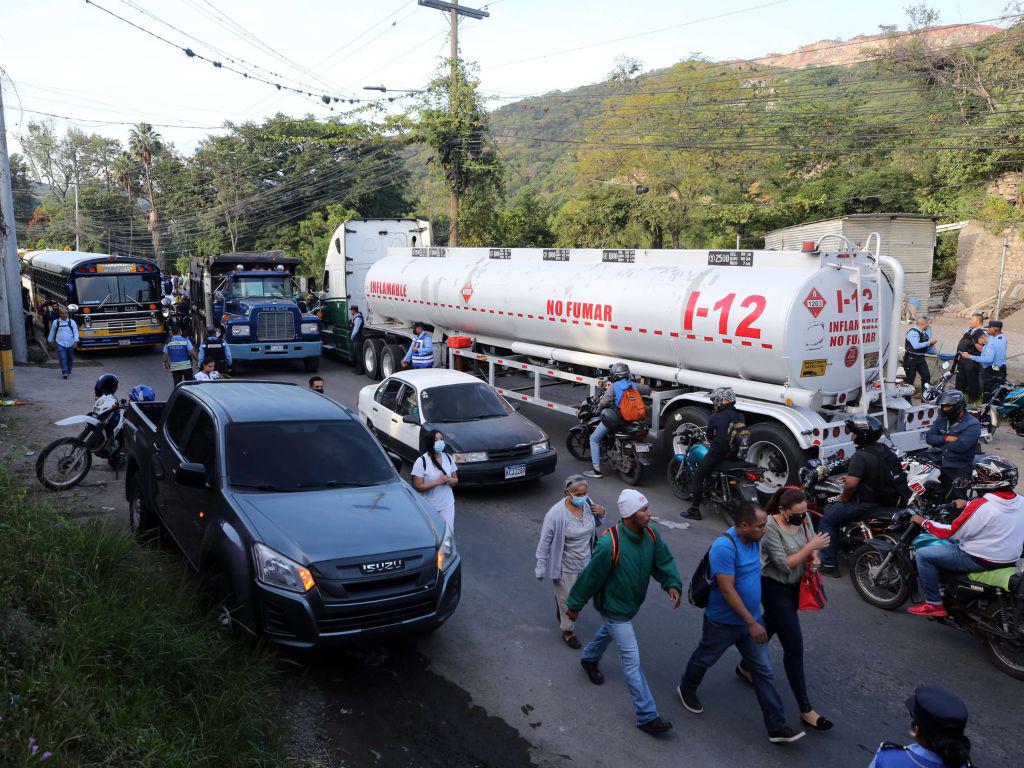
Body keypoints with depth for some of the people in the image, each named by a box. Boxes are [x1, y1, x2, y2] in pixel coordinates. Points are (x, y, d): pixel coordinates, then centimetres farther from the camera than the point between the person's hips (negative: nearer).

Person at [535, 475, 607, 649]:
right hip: (565, 566, -6)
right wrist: (541, 566, -15)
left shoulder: (588, 504, -9)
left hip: (585, 562, 6)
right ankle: (568, 631, 33)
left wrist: (601, 513, -11)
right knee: (567, 599, 11)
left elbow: (594, 525, 10)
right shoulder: (556, 513, -27)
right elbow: (545, 541, -18)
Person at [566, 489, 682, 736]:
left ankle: (589, 659, 63)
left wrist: (672, 584, -21)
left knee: (608, 632, 33)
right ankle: (647, 716, 7)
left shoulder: (651, 535, -14)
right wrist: (574, 605, -12)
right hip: (614, 608, -8)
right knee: (632, 660, -3)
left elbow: (664, 560, -1)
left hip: (631, 603, 8)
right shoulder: (610, 544, -35)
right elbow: (591, 577, -24)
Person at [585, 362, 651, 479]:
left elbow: (603, 403, -16)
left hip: (613, 420, -7)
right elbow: (648, 390, 18)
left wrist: (598, 410, 5)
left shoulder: (613, 387, -13)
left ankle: (596, 469, -4)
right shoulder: (634, 385, 4)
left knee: (594, 439, 4)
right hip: (631, 419, 7)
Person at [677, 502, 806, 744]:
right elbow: (727, 590, -30)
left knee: (763, 672, 8)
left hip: (751, 619, 7)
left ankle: (777, 727, 15)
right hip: (724, 622, -7)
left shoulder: (754, 540, -2)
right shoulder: (724, 547, -30)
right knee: (704, 659, 18)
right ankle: (686, 690, 45)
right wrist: (751, 623, -28)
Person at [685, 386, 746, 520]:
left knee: (698, 476, 4)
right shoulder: (740, 417, 4)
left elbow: (710, 435, 2)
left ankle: (694, 510, 1)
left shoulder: (715, 417, -11)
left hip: (718, 453, -6)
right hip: (736, 454, 6)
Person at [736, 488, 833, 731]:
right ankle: (805, 709, 4)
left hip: (794, 586, 8)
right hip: (775, 589, -8)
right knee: (794, 646, -6)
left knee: (769, 629, 26)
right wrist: (812, 546, -29)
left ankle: (745, 667, 50)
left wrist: (814, 558, -10)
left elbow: (812, 540, 10)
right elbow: (784, 565, -27)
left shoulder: (803, 518, -6)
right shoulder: (771, 528, -26)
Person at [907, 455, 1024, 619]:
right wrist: (967, 505, 26)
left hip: (981, 561, -9)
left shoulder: (980, 507, -25)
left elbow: (952, 533, -17)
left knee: (923, 555, -4)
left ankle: (934, 605, 0)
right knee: (958, 543, 33)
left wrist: (923, 522, -6)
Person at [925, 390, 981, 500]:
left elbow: (960, 446, -21)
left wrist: (939, 442, -6)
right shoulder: (942, 419, 12)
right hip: (937, 465, 5)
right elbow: (928, 437, 3)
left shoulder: (972, 424, -8)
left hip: (958, 470, -5)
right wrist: (946, 438, -13)